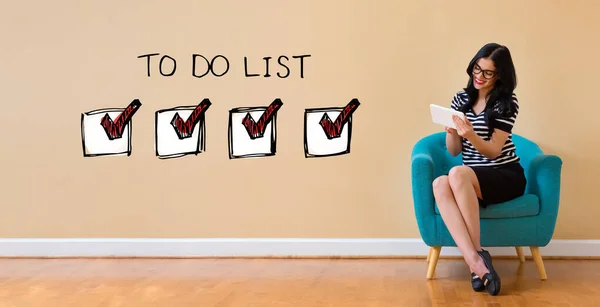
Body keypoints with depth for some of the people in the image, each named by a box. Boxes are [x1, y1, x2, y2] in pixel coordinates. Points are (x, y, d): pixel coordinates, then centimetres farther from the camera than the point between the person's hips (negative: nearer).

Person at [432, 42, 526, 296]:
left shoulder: (507, 102, -4)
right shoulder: (461, 99, 9)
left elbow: (493, 152, -12)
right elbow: (454, 151, 8)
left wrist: (471, 135, -30)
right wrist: (452, 132, -14)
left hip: (506, 176, -4)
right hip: (472, 180, 4)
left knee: (457, 173, -35)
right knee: (439, 185, -32)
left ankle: (477, 254, -24)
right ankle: (476, 261, -38)